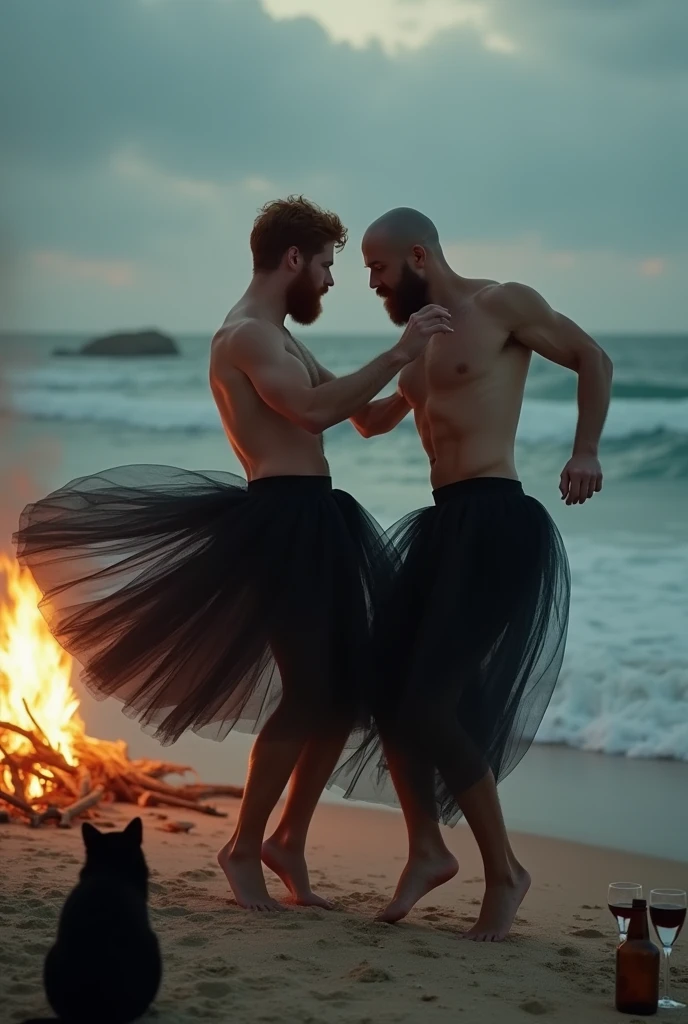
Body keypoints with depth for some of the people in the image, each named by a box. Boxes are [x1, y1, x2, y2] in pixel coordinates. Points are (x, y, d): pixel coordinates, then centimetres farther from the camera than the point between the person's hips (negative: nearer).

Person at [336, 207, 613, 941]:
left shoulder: (503, 305, -4)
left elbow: (592, 361, 0)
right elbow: (376, 418, 35)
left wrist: (585, 453, -9)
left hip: (497, 523, -9)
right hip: (444, 523, 9)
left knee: (431, 704, -12)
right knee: (387, 686, 6)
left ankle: (504, 872, 3)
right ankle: (427, 850, 20)